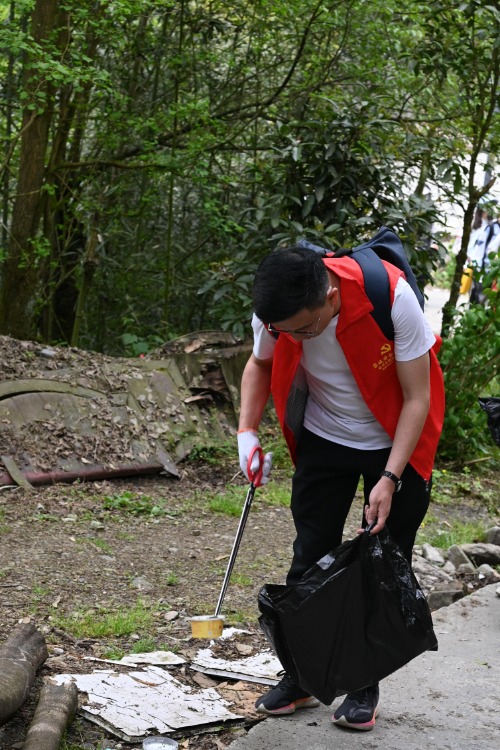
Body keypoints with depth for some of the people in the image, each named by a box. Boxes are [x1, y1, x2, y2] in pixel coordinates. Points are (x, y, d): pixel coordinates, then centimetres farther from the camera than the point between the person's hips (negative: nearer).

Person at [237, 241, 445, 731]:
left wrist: (389, 480, -29)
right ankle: (300, 677, 17)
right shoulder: (275, 312, -22)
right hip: (324, 438, 3)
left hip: (396, 443, -3)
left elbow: (417, 397, -24)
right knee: (310, 557, 4)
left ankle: (366, 686, 14)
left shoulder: (391, 298, -34)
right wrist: (247, 430, -12)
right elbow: (260, 364, 3)